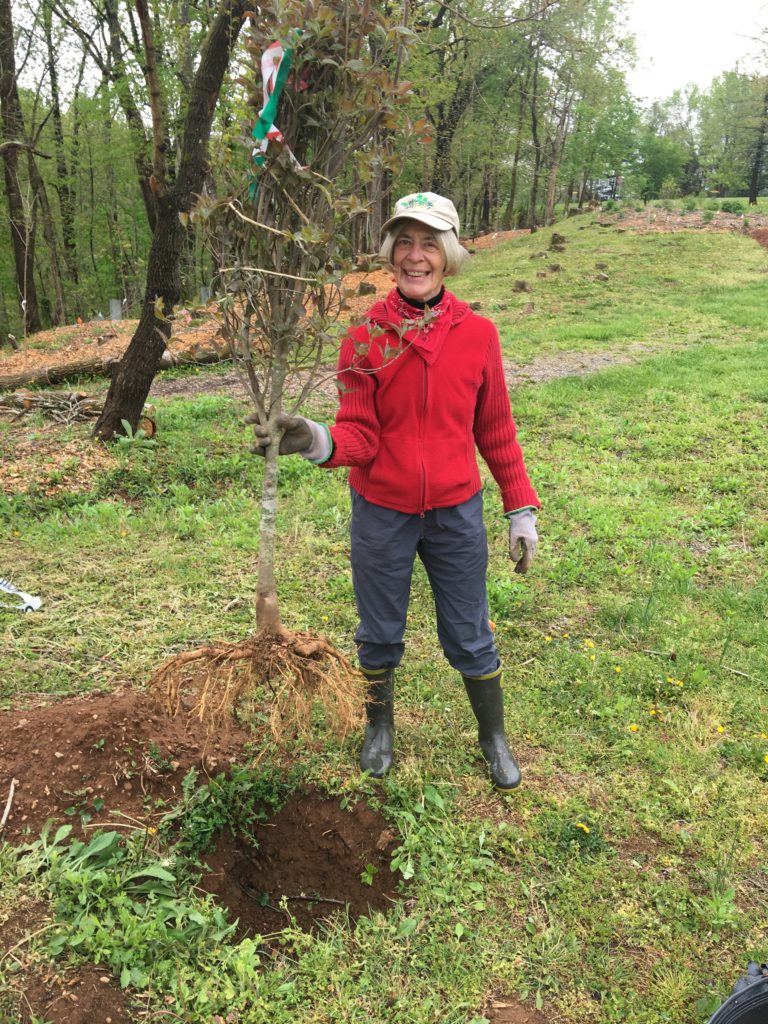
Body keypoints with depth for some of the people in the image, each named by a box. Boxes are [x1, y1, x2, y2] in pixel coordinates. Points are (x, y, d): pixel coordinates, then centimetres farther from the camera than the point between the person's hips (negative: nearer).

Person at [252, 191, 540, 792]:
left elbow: (496, 431, 2)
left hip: (456, 514, 0)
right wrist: (317, 442, -33)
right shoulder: (366, 338, -9)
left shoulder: (477, 334, -5)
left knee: (470, 640, 13)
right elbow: (360, 438, -11)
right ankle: (380, 729, 43)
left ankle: (494, 739, 37)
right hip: (382, 515, 0)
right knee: (380, 636, 17)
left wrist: (522, 512, 3)